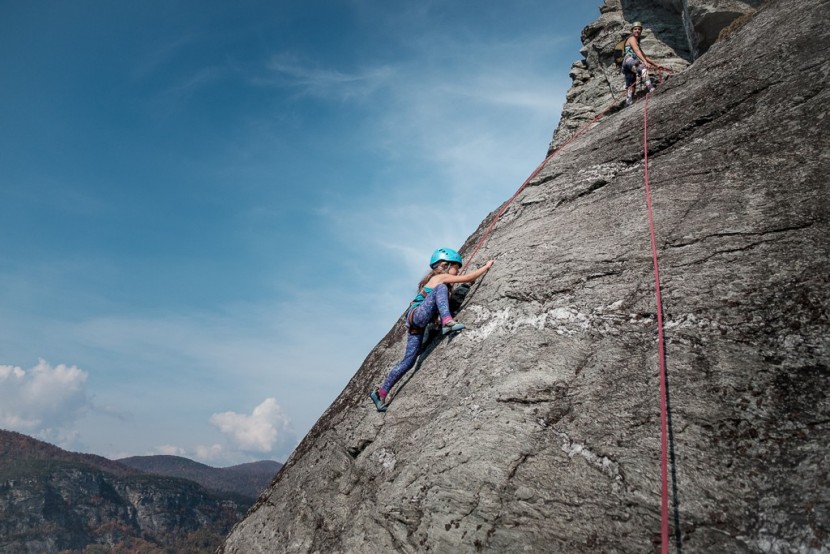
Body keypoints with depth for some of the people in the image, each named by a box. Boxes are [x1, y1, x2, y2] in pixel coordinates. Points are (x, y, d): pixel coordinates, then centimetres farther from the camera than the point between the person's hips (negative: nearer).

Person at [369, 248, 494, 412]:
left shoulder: (436, 279, 24)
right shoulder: (441, 278, -2)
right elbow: (468, 278, -7)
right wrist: (487, 266, 3)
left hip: (418, 325, 9)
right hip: (417, 316, -9)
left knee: (408, 361, 5)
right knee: (441, 288, -24)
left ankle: (381, 392, 9)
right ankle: (447, 322, -46)